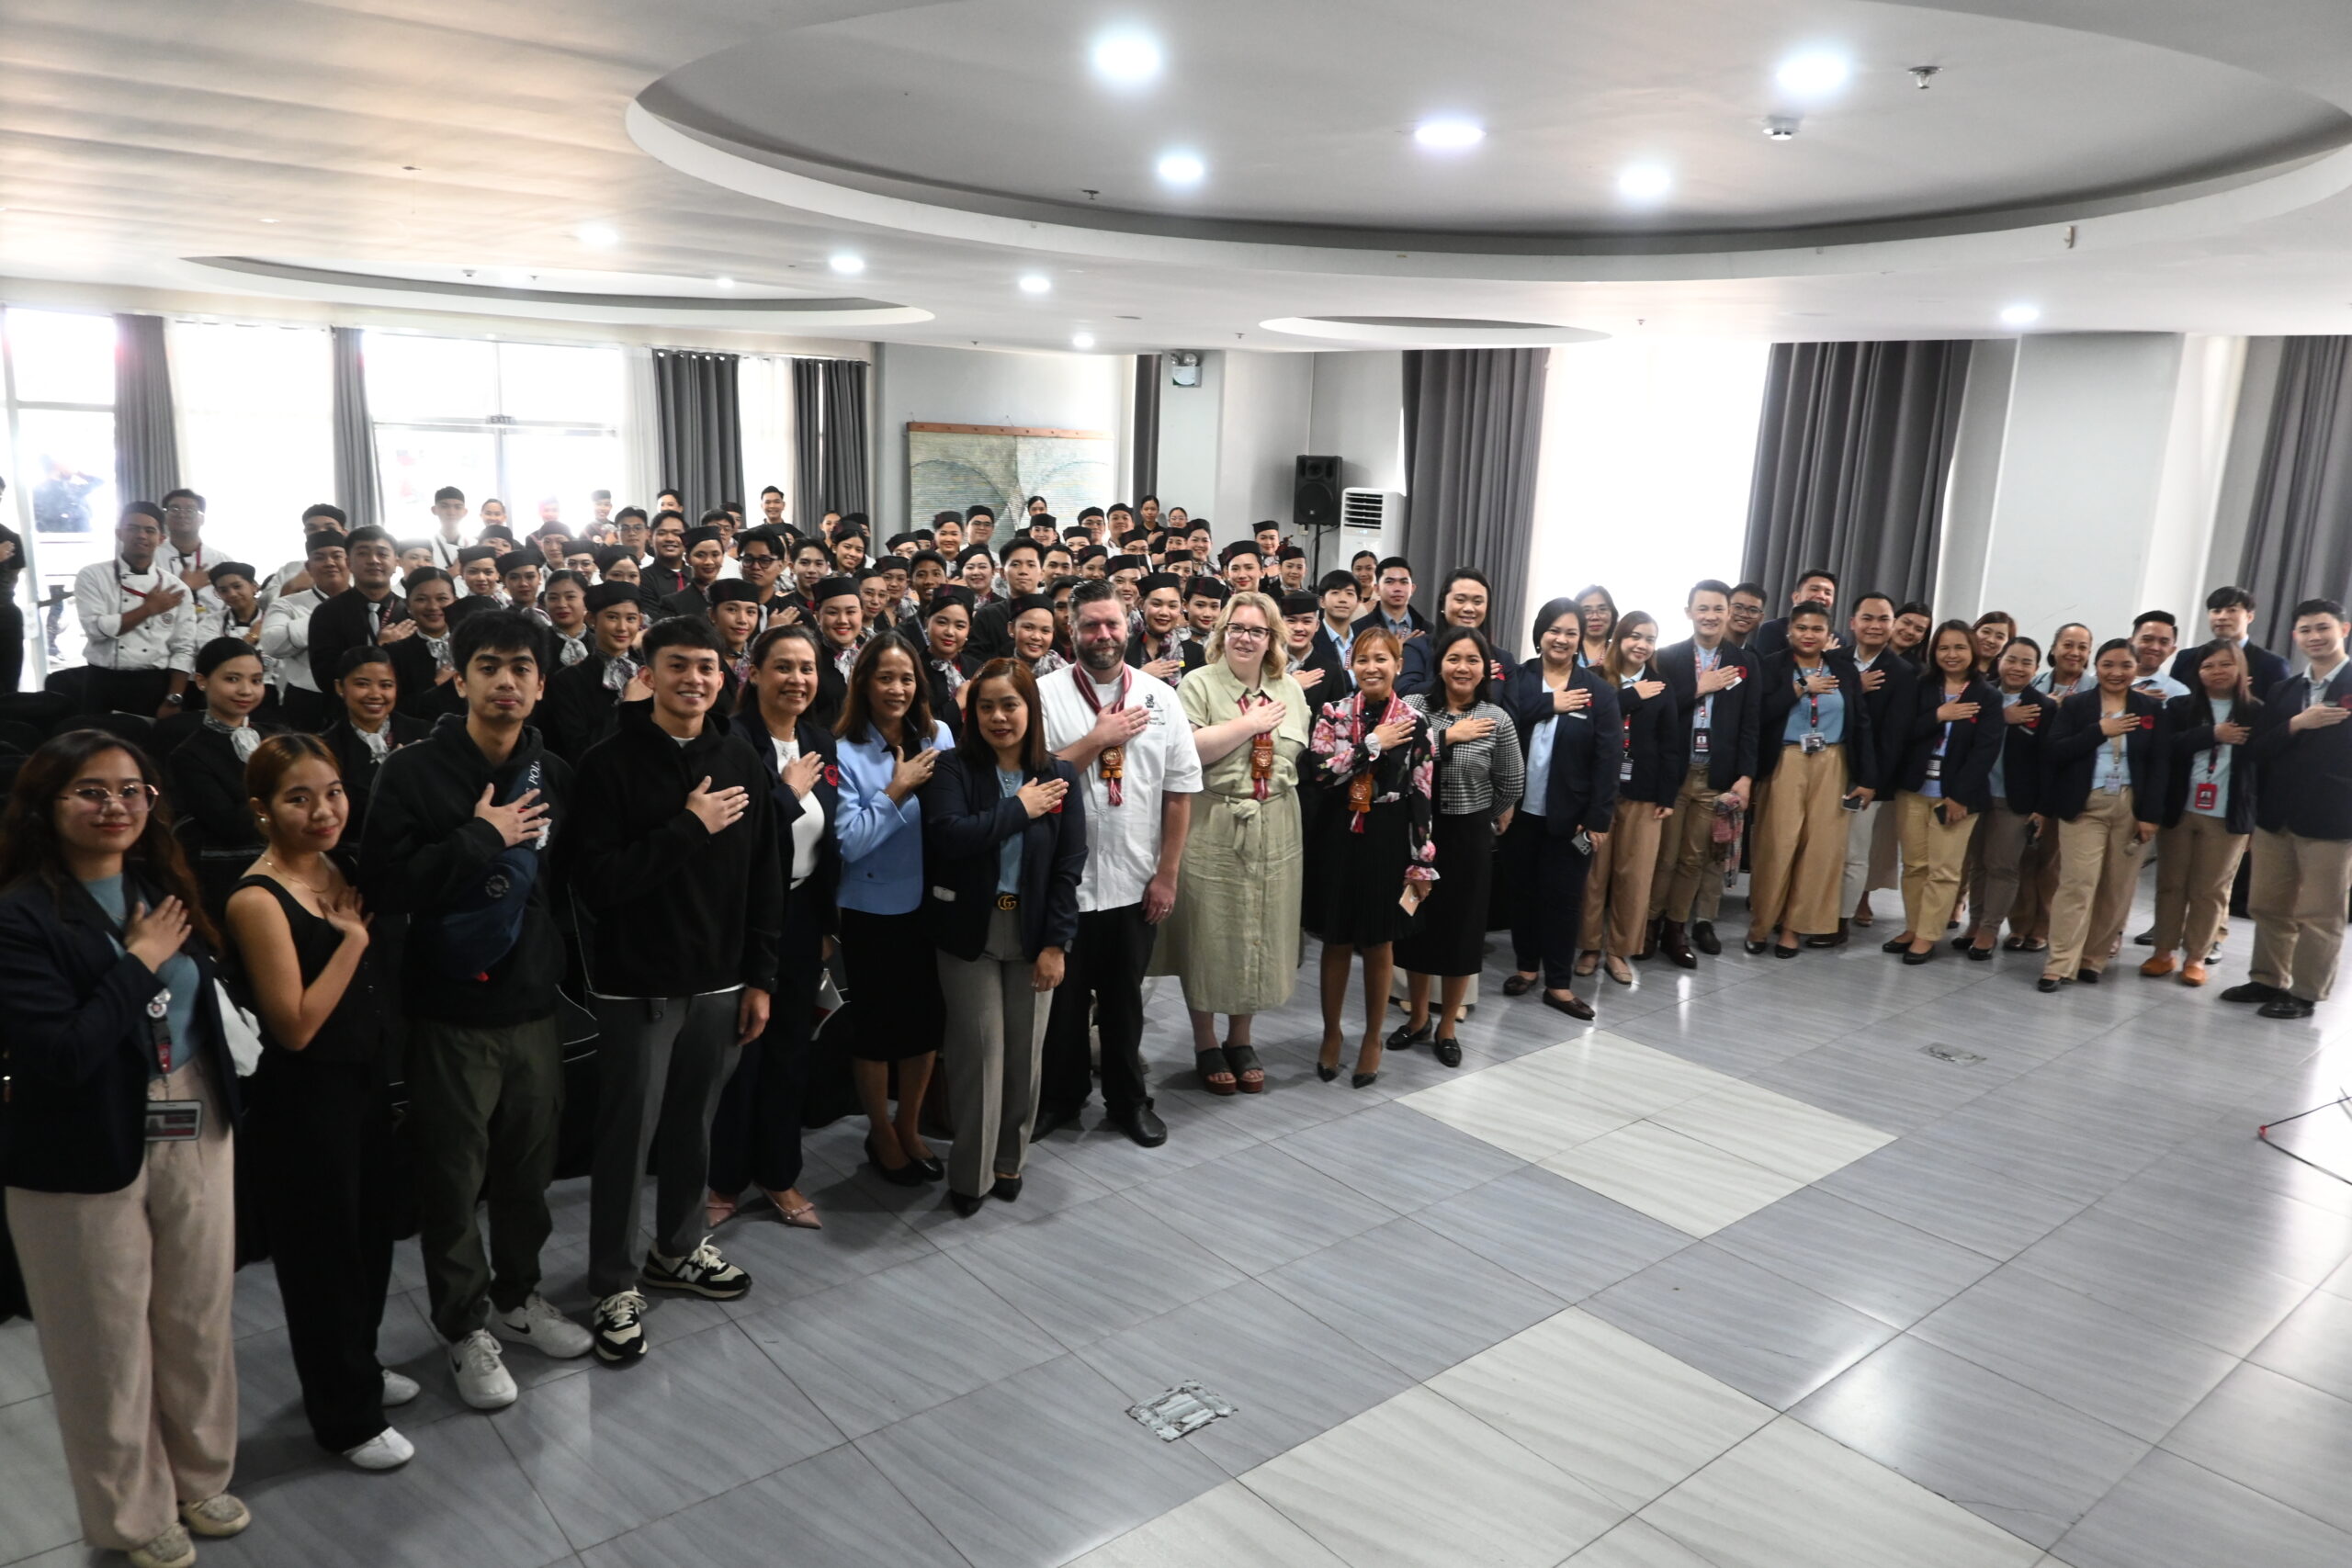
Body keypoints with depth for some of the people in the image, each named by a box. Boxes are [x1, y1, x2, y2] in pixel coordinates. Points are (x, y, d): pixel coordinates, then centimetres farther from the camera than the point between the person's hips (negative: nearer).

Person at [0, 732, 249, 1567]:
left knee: (199, 1323, 17)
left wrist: (220, 1107, 8)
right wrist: (137, 962, -18)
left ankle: (199, 1476, 40)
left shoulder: (163, 885, 3)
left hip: (196, 1140, 5)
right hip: (89, 1161, -5)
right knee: (111, 1343, 13)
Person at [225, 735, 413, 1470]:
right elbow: (297, 1025, -23)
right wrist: (354, 935, -21)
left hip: (364, 1082, 8)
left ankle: (358, 1368, 44)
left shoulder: (336, 872, 3)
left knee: (370, 1236, 21)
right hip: (302, 1103, -7)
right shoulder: (258, 899, -20)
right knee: (323, 1252, 9)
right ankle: (346, 1416, 28)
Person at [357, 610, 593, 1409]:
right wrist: (480, 839, -18)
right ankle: (464, 1326, 25)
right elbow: (383, 883, -17)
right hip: (451, 1011, -3)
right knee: (454, 1177, 7)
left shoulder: (553, 775, 4)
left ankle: (517, 1295, 35)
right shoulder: (413, 772, -9)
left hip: (533, 1004, 4)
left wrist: (557, 961, 3)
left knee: (529, 1165, 13)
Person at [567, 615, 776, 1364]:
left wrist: (760, 977, 5)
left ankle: (677, 1249, 37)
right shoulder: (611, 763, -11)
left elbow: (763, 877, 7)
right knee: (628, 1136, 5)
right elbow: (595, 879, -19)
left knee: (694, 1127, 16)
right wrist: (688, 828, -21)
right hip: (639, 986, -4)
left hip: (719, 983, 4)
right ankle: (615, 1284, 21)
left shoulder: (741, 761, 4)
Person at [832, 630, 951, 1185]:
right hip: (872, 910, -4)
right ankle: (880, 1134, 32)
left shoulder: (938, 737, -1)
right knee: (877, 1025, 10)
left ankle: (909, 1126, 36)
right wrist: (896, 793, -19)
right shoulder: (846, 753, -12)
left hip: (930, 904, 4)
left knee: (926, 1018, 15)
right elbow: (848, 841, -17)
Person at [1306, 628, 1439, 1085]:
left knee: (1379, 944, 10)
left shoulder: (1414, 724, -3)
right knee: (1337, 942, 10)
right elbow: (1319, 773, -14)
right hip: (1340, 839, 1)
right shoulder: (1332, 714, 0)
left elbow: (1424, 799, -3)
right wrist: (1373, 745, -15)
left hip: (1389, 843, -1)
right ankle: (1331, 1033, 28)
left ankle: (1372, 1039, 26)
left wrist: (1422, 863, -5)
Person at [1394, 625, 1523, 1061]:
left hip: (1469, 834, -1)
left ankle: (1446, 1027, 26)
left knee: (1460, 928, 9)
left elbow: (1512, 784, 3)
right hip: (1417, 829, 1)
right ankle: (1417, 1018, 31)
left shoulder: (1497, 720, -7)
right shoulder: (1415, 706, -6)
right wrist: (1446, 737, -21)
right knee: (1416, 923, 12)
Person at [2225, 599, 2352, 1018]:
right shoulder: (2283, 692, 12)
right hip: (2276, 815, 5)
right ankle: (2268, 980, 26)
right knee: (2268, 906, 13)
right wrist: (2296, 724, -13)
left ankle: (2306, 994, 12)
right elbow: (2259, 753, 3)